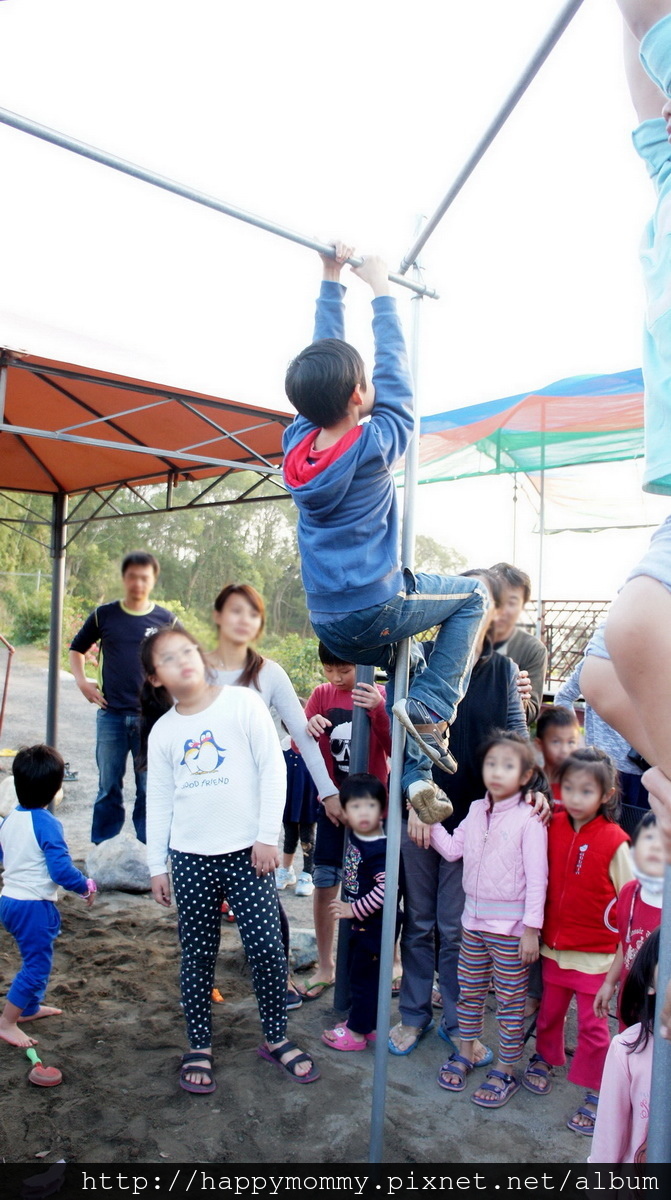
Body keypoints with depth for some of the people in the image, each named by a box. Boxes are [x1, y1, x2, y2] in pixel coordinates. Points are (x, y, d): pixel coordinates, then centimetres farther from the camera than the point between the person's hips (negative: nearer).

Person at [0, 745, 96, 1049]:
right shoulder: (46, 824, -23)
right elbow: (61, 869, -26)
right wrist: (86, 887, -10)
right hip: (35, 906, -9)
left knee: (34, 959, 25)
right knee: (36, 965, 3)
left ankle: (30, 1007, 39)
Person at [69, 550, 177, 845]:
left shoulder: (166, 621, 1)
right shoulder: (104, 615, 4)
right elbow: (77, 649, 17)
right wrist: (81, 680, 2)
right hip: (111, 715, 1)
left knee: (150, 789, 5)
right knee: (108, 787, 10)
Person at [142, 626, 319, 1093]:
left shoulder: (243, 703, -5)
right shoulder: (163, 730, 6)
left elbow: (273, 769, -6)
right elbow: (158, 801, 10)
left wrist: (267, 836, -8)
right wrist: (157, 866, 9)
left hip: (247, 852, -2)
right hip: (190, 857, 3)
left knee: (267, 948, 1)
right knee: (198, 955, 12)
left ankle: (277, 1039, 23)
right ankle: (199, 1047, 29)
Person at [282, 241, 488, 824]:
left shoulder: (296, 443, -1)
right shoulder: (375, 443, -16)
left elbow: (324, 358, 9)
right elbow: (394, 371, -2)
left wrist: (332, 280, 15)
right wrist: (380, 290, 7)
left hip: (329, 623, 7)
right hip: (376, 609, -6)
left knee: (403, 664, 31)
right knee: (473, 595, 15)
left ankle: (416, 772, 20)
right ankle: (429, 708, 2)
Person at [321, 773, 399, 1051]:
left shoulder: (379, 850, -28)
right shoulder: (355, 836, -3)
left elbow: (385, 890, -32)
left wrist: (354, 910, -25)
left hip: (376, 924, -9)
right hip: (361, 922, 9)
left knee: (364, 976, 5)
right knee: (356, 971, 21)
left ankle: (357, 1032, 21)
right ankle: (363, 1021, 37)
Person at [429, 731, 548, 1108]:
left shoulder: (528, 819, -15)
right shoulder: (476, 811, 4)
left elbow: (537, 877, -14)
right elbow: (452, 849, 6)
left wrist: (532, 928, -14)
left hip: (511, 925, -6)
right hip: (474, 918, 6)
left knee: (511, 999, 8)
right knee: (470, 991, 18)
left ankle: (506, 1070, 22)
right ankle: (465, 1053, 35)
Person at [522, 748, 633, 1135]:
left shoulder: (613, 840, -16)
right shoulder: (553, 827, -6)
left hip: (595, 953, -3)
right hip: (555, 944, 4)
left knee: (593, 1023, 9)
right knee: (549, 1009, 19)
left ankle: (596, 1093, 26)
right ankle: (543, 1058, 43)